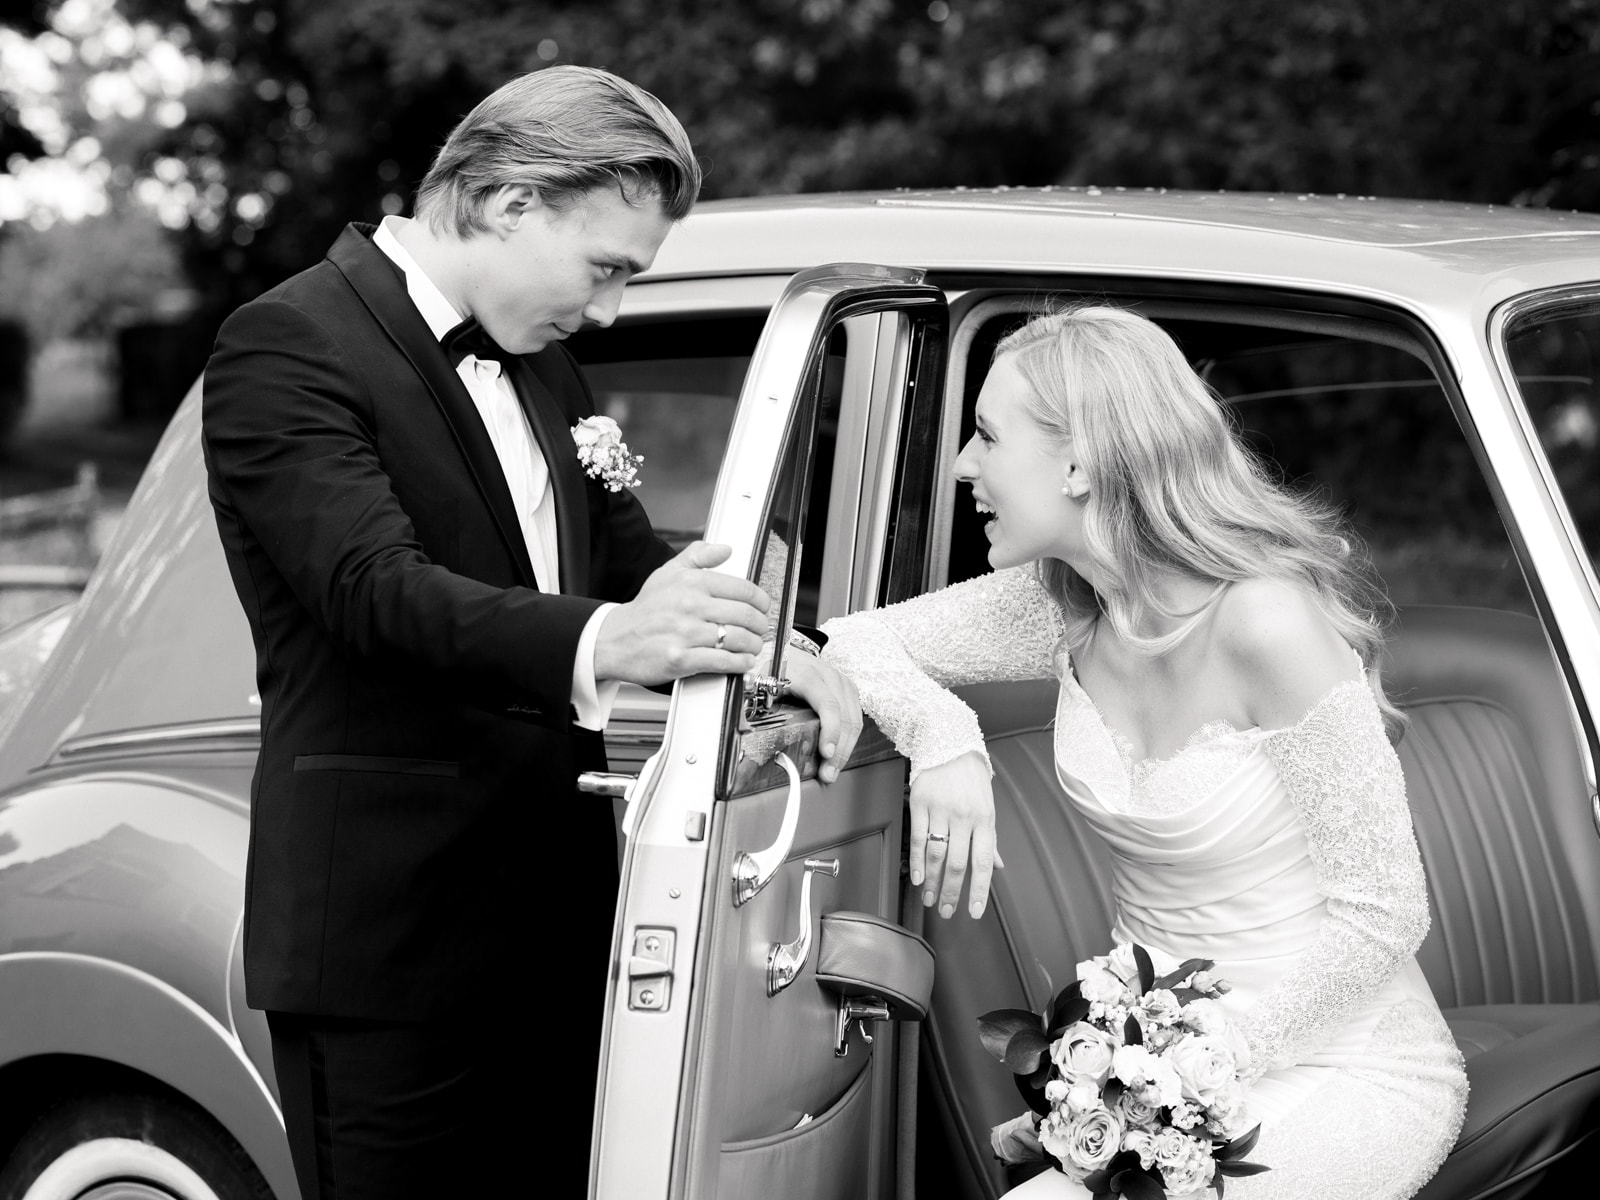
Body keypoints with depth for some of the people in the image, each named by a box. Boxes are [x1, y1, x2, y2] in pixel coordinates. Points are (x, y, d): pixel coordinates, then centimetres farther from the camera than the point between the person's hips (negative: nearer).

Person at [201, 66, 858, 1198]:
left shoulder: (543, 365, 16)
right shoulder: (289, 345, -11)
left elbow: (631, 559, 15)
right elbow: (375, 584, -24)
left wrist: (765, 649, -6)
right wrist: (600, 644, -41)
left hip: (556, 921, 8)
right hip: (387, 935, -7)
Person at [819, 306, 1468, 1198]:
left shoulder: (1264, 618, -22)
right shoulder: (1064, 604, -2)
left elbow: (1379, 915, -18)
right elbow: (857, 638, 5)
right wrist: (943, 735, -16)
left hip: (1344, 1071, -6)